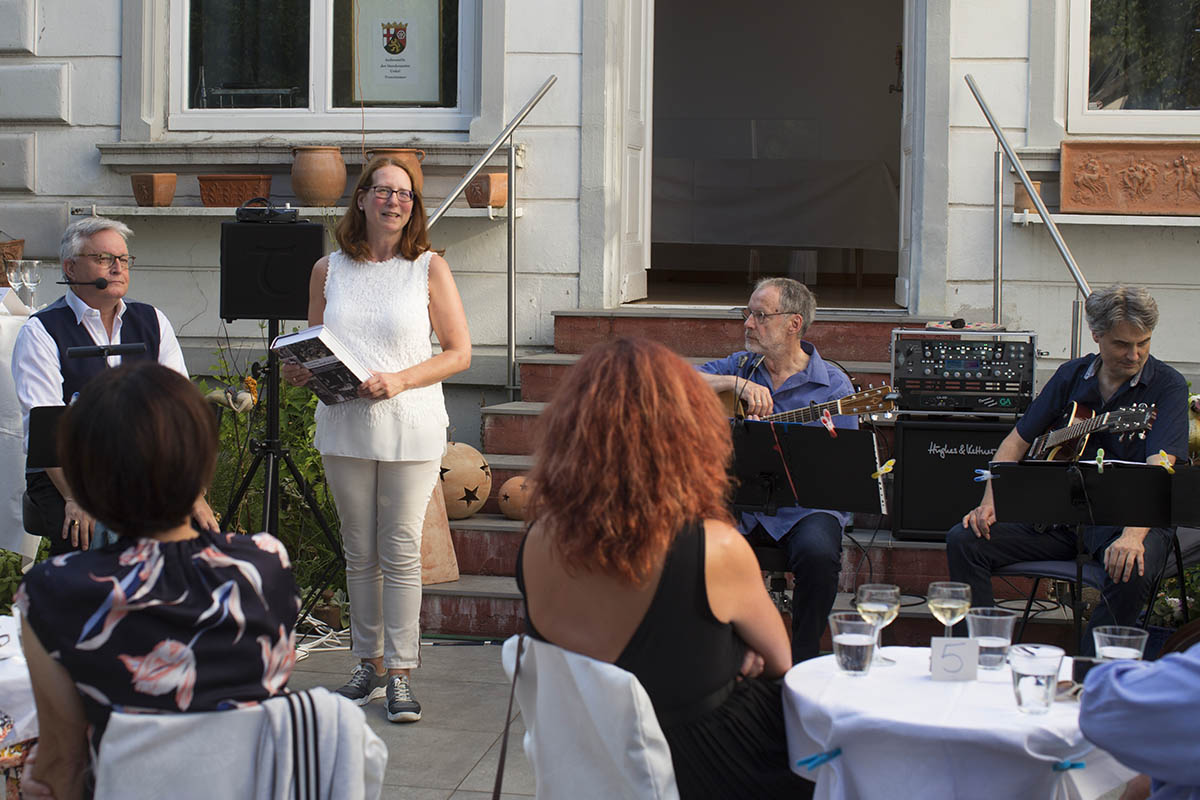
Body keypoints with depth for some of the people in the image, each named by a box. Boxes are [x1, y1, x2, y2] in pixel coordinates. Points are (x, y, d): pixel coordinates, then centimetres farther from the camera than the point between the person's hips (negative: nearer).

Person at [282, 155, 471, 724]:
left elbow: (459, 352, -1)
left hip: (410, 428, -3)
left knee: (401, 553, -3)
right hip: (345, 426, 3)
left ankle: (400, 673, 2)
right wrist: (299, 372, -6)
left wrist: (399, 381, -14)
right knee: (359, 554, 9)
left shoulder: (430, 268, 1)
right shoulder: (329, 271, 9)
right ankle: (369, 663, 19)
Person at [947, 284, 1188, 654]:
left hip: (1130, 517, -5)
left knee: (1132, 571, -38)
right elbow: (1017, 440, 11)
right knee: (964, 540, -10)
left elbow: (1159, 468, -22)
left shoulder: (1167, 385, -8)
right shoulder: (1072, 375, 7)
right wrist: (989, 502, -6)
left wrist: (1133, 535, -39)